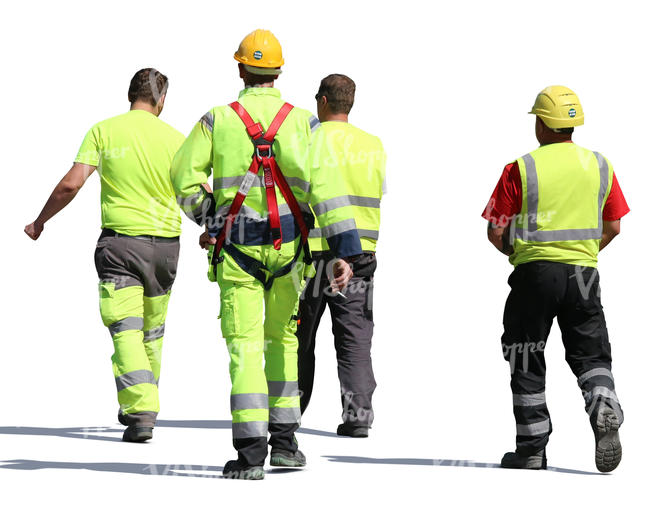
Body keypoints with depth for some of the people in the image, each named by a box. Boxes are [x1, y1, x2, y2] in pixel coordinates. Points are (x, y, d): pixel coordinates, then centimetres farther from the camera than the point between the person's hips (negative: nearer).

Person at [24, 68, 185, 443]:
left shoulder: (104, 131, -1)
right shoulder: (174, 138, 1)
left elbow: (71, 184, -8)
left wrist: (40, 222, 6)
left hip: (119, 242, -2)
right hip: (165, 243, 2)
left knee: (126, 332, -5)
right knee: (152, 333, 18)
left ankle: (140, 412, -19)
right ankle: (142, 407, 29)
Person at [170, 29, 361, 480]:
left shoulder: (217, 120, -1)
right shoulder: (302, 122, -1)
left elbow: (185, 176, -5)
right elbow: (324, 186, -10)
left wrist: (207, 218, 15)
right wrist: (345, 251, -12)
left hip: (237, 247, -1)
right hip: (289, 244, 1)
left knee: (245, 346, 0)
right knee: (284, 339, 18)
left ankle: (251, 450, -11)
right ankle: (284, 440, 18)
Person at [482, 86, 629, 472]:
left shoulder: (522, 169, -9)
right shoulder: (599, 165, 4)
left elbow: (496, 232, -6)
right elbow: (613, 227, 10)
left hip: (535, 271, -3)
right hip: (584, 273, 3)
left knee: (527, 365, 9)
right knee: (592, 355, 11)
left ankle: (532, 447, 10)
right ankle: (605, 411, -17)